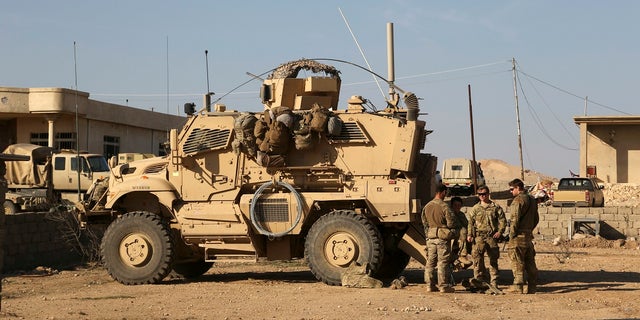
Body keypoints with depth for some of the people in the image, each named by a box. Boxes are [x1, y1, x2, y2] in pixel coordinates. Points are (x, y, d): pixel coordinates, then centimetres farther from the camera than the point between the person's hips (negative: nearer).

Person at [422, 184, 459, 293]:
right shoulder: (444, 206, -14)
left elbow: (424, 222, 15)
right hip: (443, 238, -6)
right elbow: (451, 223, -14)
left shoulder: (427, 206, 6)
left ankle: (430, 285, 14)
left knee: (430, 261, 11)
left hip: (430, 237, 6)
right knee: (443, 262, -1)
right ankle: (443, 286, 2)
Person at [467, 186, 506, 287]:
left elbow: (502, 220, 5)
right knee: (476, 254, -18)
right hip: (479, 236, 1)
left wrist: (500, 231, -9)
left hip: (492, 236, -1)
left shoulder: (496, 207, 8)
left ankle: (494, 282, 11)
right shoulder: (475, 208, 13)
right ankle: (480, 276, -9)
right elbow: (471, 222, 13)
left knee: (493, 259, 3)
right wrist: (470, 235, 2)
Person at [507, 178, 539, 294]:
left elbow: (515, 219, -18)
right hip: (528, 235, 9)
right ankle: (532, 287, 15)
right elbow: (536, 219, 20)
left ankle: (518, 288, -7)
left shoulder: (518, 200, -13)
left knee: (517, 263, -6)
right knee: (530, 263, 12)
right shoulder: (532, 200, 15)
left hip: (519, 236, -9)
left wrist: (512, 235, -12)